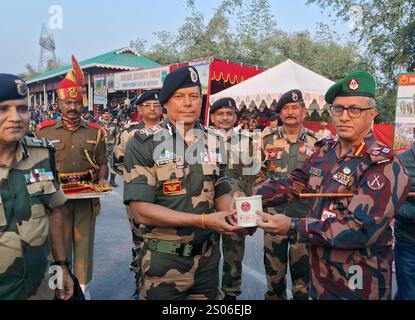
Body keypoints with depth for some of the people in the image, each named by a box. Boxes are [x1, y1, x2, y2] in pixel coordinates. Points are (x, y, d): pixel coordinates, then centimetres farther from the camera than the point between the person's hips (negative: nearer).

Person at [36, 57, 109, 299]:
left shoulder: (95, 131, 3)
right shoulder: (45, 131, 0)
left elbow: (103, 163, 7)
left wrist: (102, 180, -12)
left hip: (87, 197, 1)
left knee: (85, 242, 10)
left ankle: (83, 287, 26)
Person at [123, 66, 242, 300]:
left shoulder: (215, 141, 2)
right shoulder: (143, 144, -12)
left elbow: (221, 193, 7)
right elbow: (141, 210, -18)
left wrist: (236, 214, -16)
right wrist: (203, 220, -24)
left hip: (208, 259, 4)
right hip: (163, 263, -4)